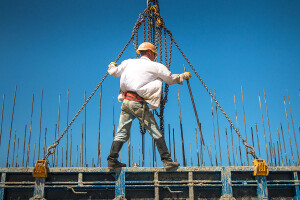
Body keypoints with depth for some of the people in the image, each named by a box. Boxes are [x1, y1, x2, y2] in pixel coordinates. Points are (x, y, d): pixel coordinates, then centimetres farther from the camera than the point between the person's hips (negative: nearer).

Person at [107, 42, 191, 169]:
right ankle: (167, 160, 1)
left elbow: (114, 72, 26)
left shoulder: (128, 63, 16)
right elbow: (171, 79, 15)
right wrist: (184, 76, 34)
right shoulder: (156, 66, 6)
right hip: (138, 103, -5)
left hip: (126, 101, 5)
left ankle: (112, 160, 8)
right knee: (155, 132, 1)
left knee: (122, 133, 11)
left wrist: (112, 66, 49)